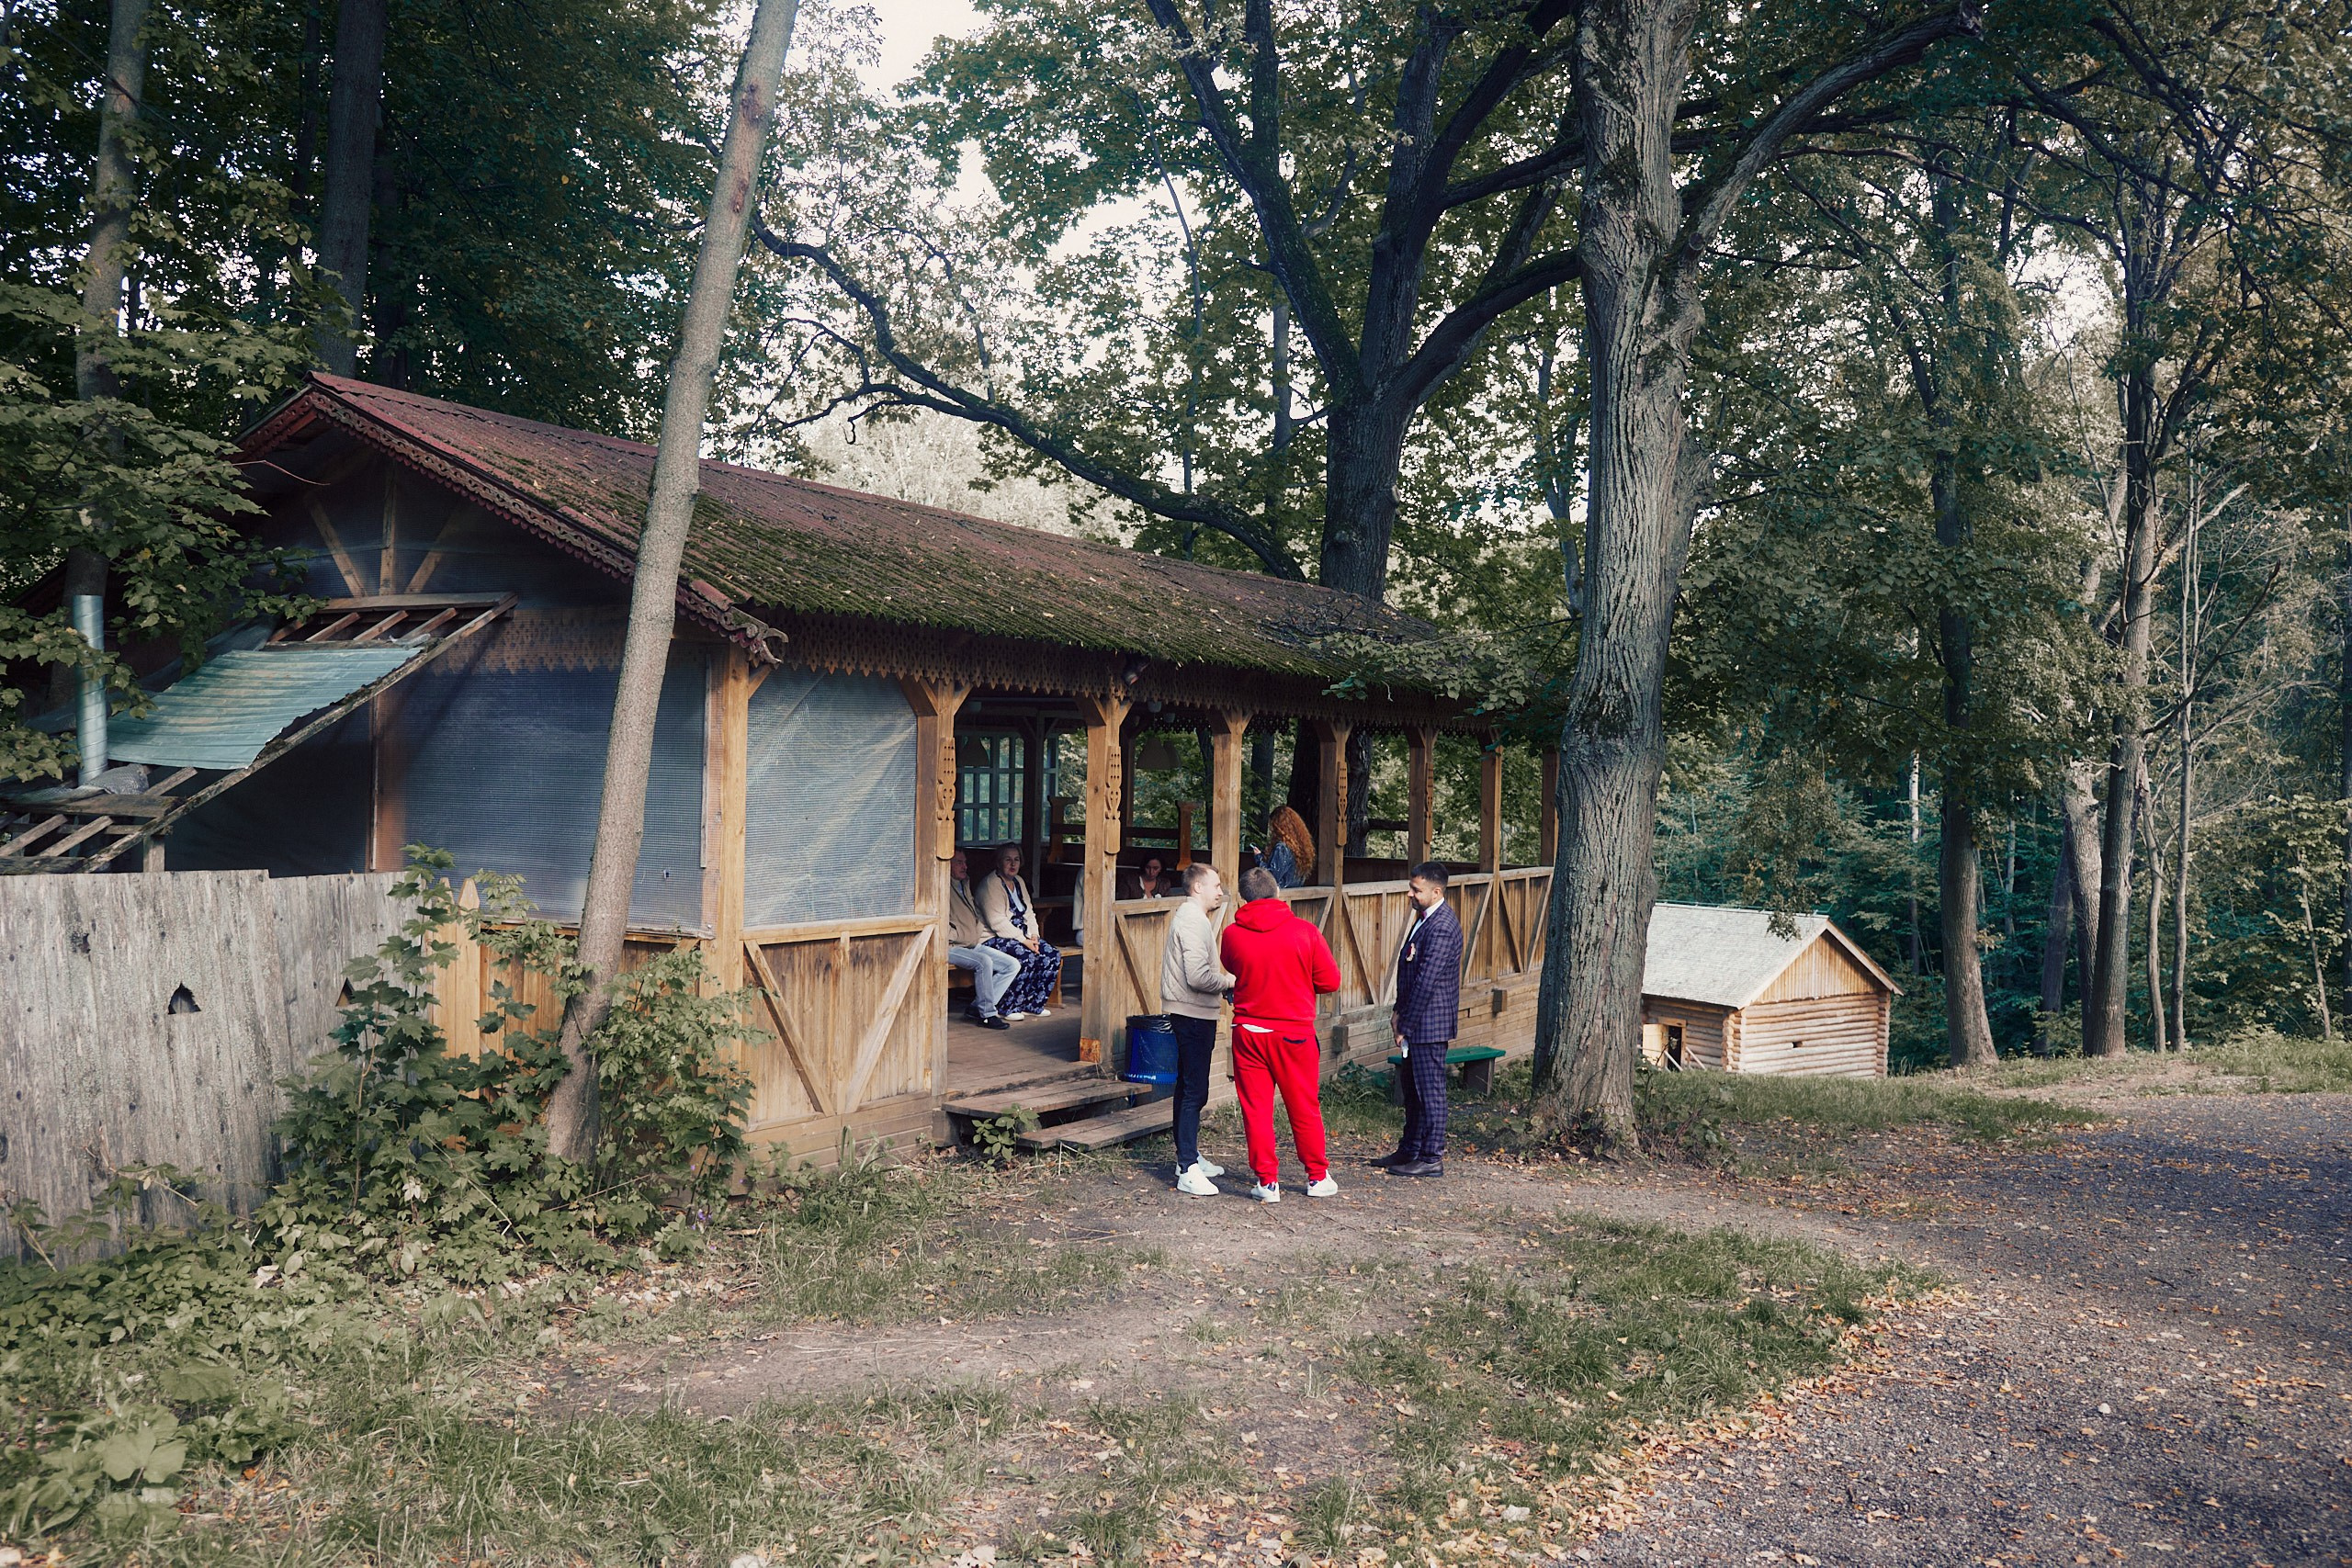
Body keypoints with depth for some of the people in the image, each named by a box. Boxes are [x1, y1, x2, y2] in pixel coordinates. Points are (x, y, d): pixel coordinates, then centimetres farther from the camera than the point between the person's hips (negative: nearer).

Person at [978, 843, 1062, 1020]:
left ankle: (1033, 1005, -2)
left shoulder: (1019, 882, 16)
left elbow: (1029, 913, 16)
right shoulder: (991, 885, -12)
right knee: (1027, 957, -32)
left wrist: (1033, 937, -3)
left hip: (1021, 937, 9)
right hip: (994, 938, -9)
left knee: (1052, 955, -11)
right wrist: (1023, 941, -21)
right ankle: (1008, 1008, -18)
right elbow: (997, 922, -20)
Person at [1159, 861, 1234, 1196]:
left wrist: (1222, 985, 11)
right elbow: (1198, 976, -25)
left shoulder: (1189, 915, 17)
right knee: (1194, 1091, -11)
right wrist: (1229, 981, -10)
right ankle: (1188, 1171, -11)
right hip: (1194, 1014, -11)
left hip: (1191, 1014, 11)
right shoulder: (1192, 920, -17)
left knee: (1188, 1088, 17)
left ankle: (1189, 1158, 27)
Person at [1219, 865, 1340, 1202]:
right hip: (1294, 1033, -1)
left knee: (1256, 1108, 8)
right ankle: (1318, 1177, 24)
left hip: (1248, 1032, 1)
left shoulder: (1232, 935, -5)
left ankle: (1267, 1182, 10)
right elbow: (1331, 981, -3)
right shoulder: (1305, 932, -10)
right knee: (1304, 1107, 12)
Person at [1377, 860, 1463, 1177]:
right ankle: (1410, 1150, 27)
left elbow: (1426, 982, -22)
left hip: (1429, 1022, -10)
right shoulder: (1425, 918, 12)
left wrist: (1406, 1026, -18)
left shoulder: (1441, 927, -21)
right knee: (1411, 1087, 17)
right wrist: (1401, 1011, 13)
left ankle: (1432, 1159, 6)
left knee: (1430, 1090, -2)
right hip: (1417, 1020, 10)